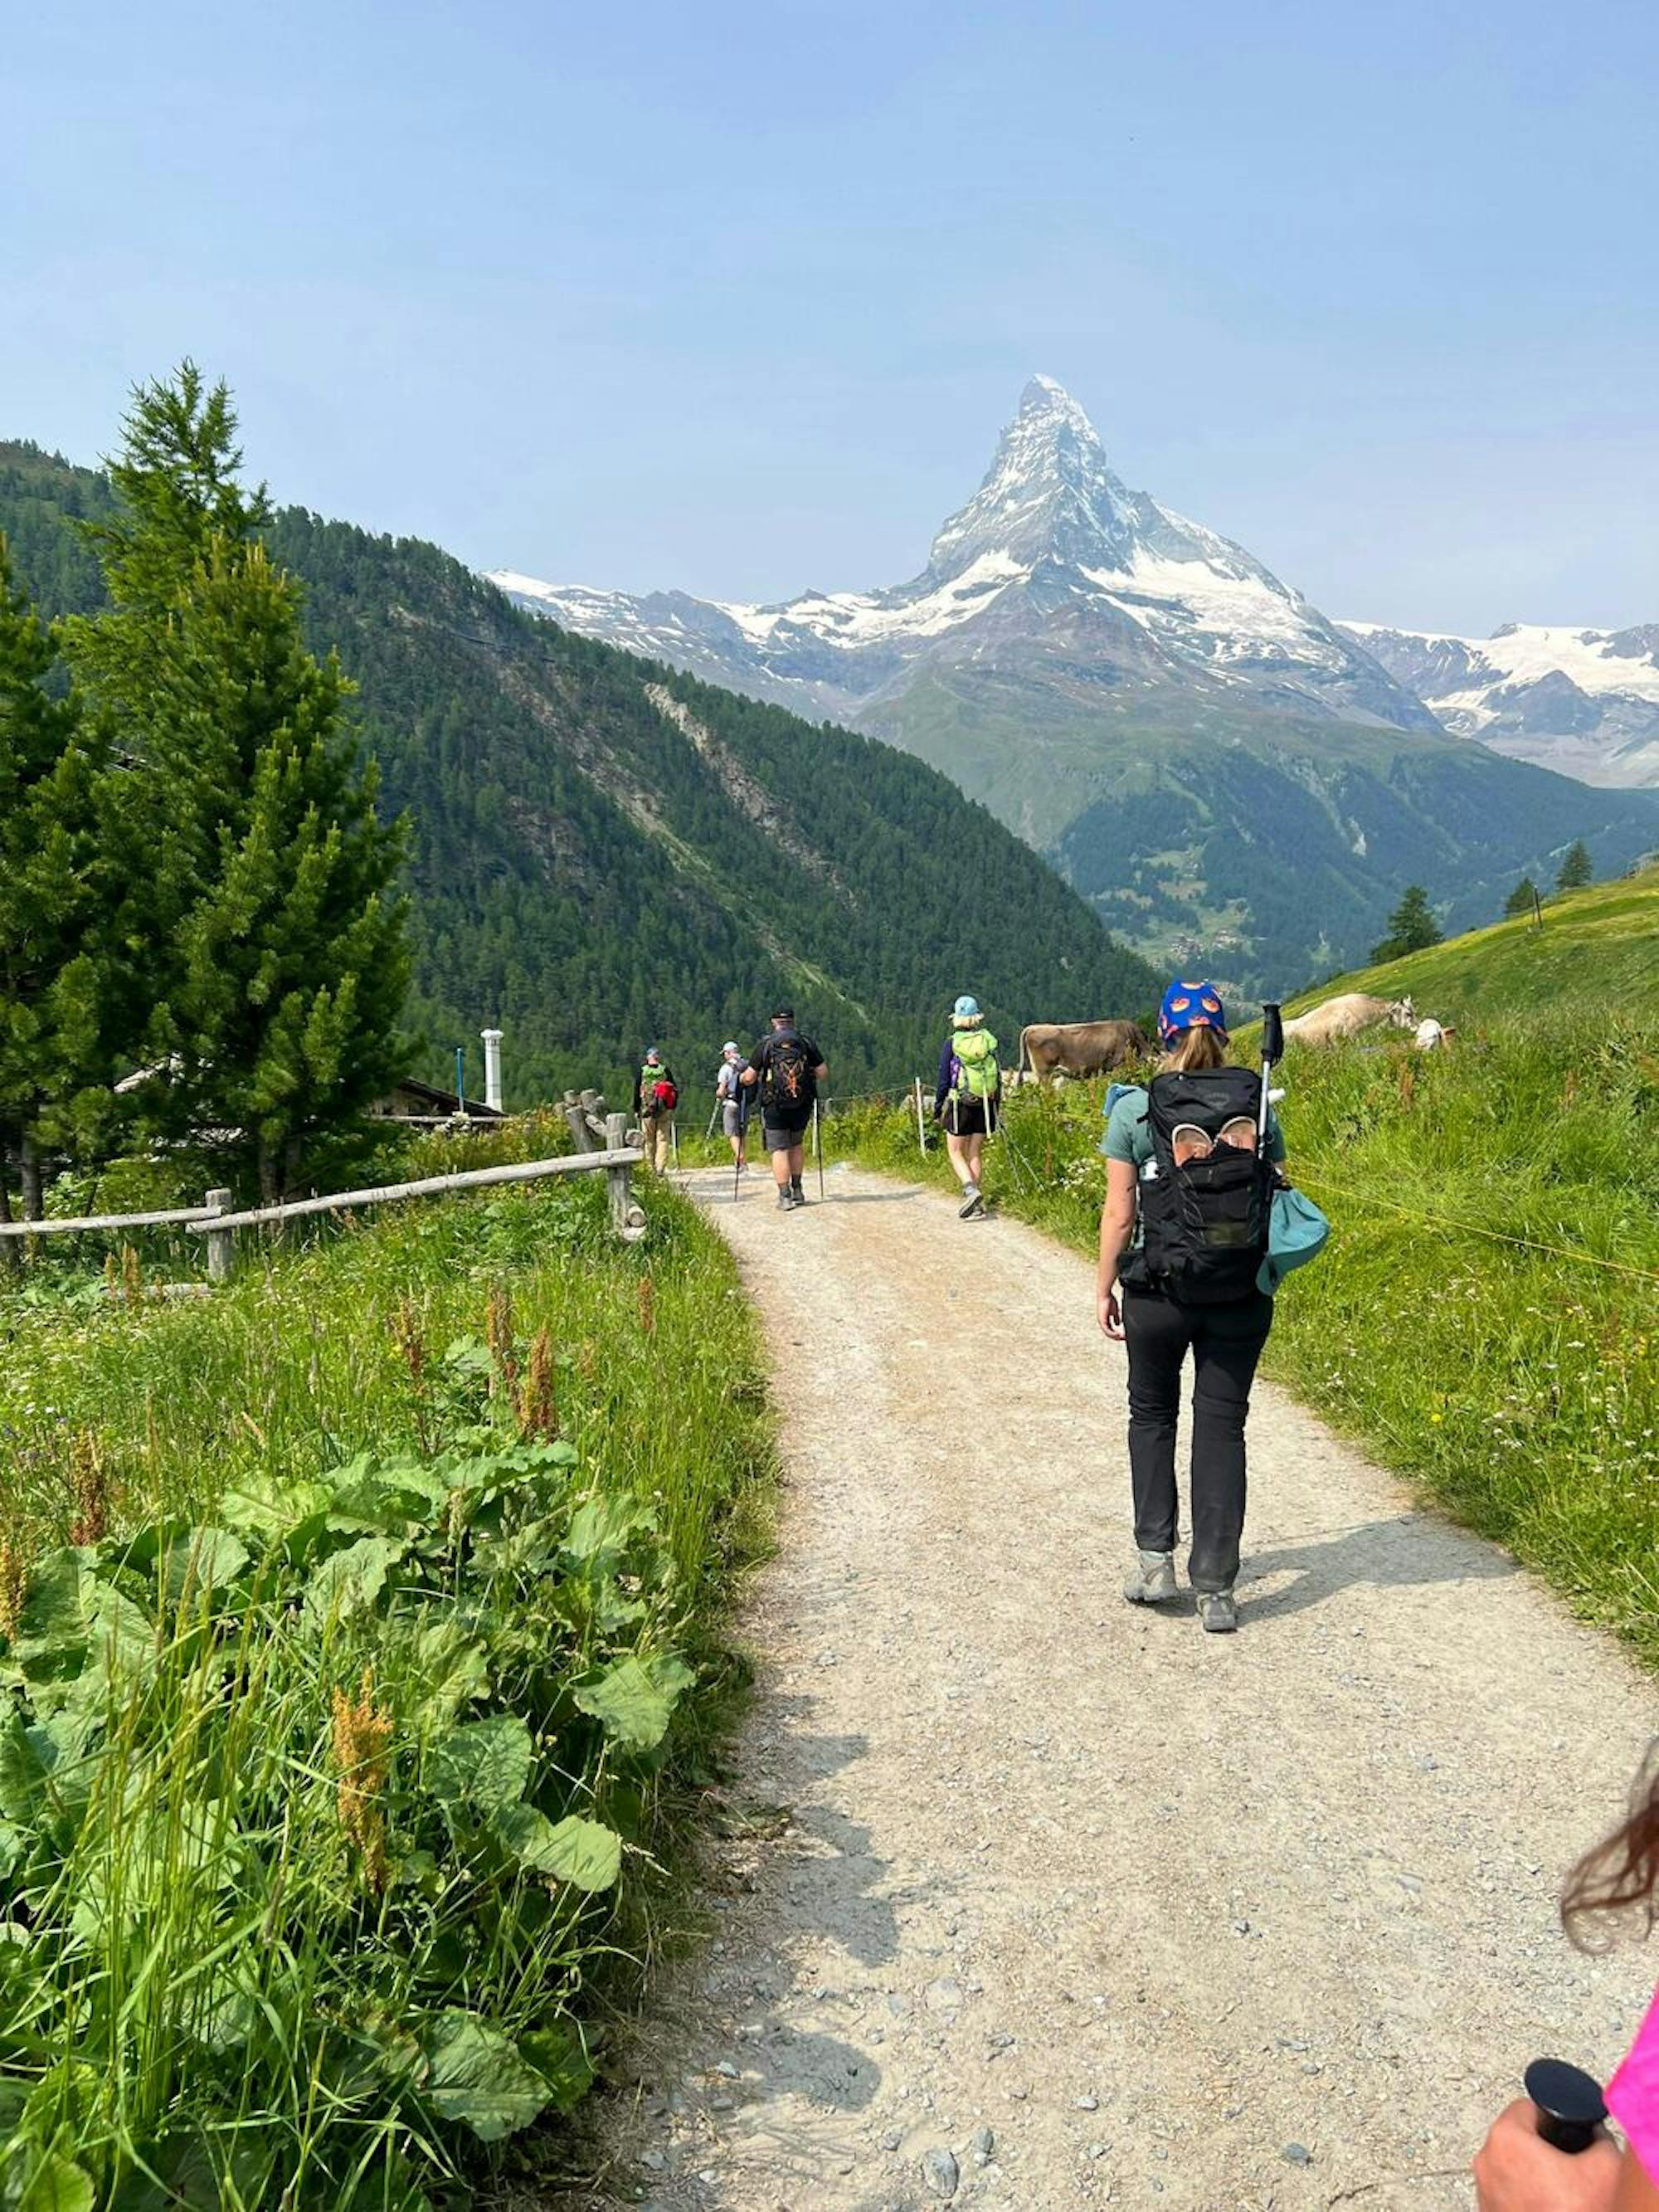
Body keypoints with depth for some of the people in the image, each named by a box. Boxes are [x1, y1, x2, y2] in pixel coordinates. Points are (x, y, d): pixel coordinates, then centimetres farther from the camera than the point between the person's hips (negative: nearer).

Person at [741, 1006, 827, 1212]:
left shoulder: (765, 1044, -3)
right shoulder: (807, 1043, 2)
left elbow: (749, 1078, -3)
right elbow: (824, 1075, 2)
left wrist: (742, 1078, 20)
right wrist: (810, 1074, 24)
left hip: (774, 1106, -3)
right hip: (802, 1106, 3)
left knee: (779, 1149, 2)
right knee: (797, 1145, 21)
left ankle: (785, 1197, -3)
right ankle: (797, 1190, 23)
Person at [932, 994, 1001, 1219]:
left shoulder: (952, 1043, -9)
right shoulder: (989, 1040, 1)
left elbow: (944, 1079, -6)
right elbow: (998, 1075, 6)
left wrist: (937, 1107, 4)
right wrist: (997, 1106, 16)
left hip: (960, 1105, -3)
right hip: (985, 1105, 4)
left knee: (956, 1152, 7)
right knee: (975, 1154, 11)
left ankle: (971, 1190, -15)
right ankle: (976, 1203, 10)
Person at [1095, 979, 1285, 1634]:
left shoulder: (1135, 1108, -6)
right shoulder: (1258, 1106, 1)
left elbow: (1119, 1212, -6)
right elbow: (1274, 1199, 3)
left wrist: (1105, 1287, 4)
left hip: (1158, 1290, -2)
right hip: (1242, 1294, 2)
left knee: (1152, 1414, 19)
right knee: (1222, 1427, 9)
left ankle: (1154, 1560, 16)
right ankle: (1216, 1588, 10)